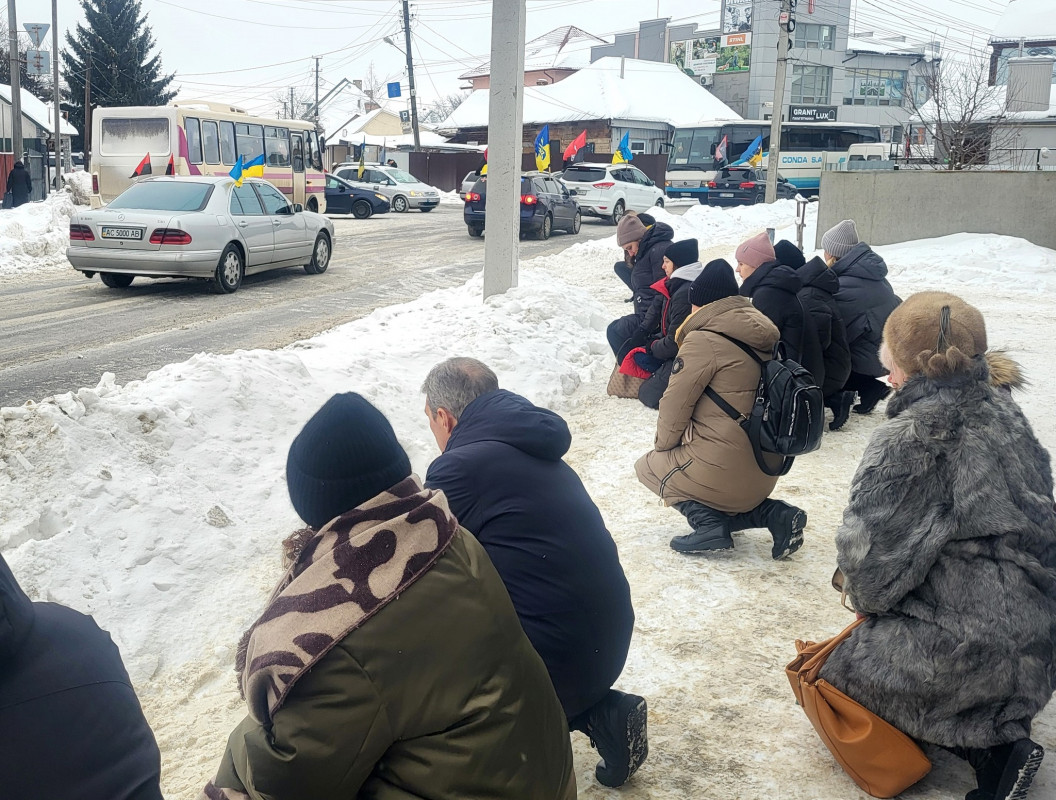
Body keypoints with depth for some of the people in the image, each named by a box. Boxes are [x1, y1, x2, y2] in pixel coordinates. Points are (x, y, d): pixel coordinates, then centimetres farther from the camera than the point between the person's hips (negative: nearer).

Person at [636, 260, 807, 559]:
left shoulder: (704, 340, -12)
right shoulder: (761, 338, 12)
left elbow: (675, 405, -9)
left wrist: (664, 446, 8)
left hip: (724, 468, -8)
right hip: (765, 472, 8)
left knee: (649, 466, 17)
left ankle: (707, 522, -3)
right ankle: (774, 514, 7)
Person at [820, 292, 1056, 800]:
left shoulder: (910, 439, -23)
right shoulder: (1001, 411, 2)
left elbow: (871, 551, -22)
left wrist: (866, 596, 4)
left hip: (969, 644, -9)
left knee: (837, 673, 11)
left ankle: (991, 752, -1)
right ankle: (1005, 739, 13)